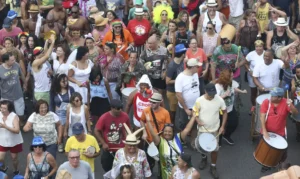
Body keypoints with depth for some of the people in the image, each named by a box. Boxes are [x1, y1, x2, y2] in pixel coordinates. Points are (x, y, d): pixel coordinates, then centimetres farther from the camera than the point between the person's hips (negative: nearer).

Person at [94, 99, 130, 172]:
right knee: (107, 168, 15)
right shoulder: (104, 118, -19)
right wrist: (103, 143, -15)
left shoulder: (125, 116, -11)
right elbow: (96, 131, -11)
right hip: (108, 148, -1)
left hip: (121, 148, 1)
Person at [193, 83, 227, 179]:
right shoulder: (199, 100, -19)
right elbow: (194, 112, -7)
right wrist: (198, 121, -27)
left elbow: (225, 112, -2)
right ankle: (204, 158, 52)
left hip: (214, 130, 0)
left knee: (215, 149, 8)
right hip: (202, 129, 0)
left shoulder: (219, 100, -16)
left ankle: (213, 167, 29)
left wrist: (223, 126, -7)